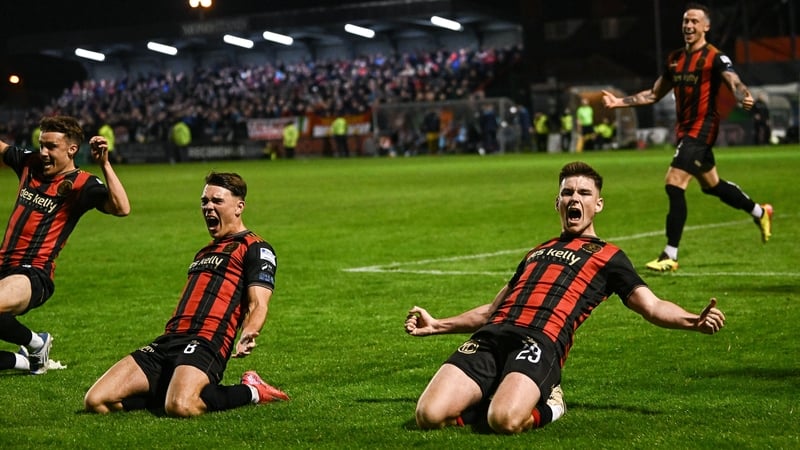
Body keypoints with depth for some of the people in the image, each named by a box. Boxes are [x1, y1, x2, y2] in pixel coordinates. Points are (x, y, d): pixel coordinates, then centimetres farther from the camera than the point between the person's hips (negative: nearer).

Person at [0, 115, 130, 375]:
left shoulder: (81, 184, -6)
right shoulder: (29, 164, 11)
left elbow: (122, 208, -23)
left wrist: (104, 164, -27)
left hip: (33, 275, -7)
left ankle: (36, 345, -5)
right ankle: (31, 361, 24)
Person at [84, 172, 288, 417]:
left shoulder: (254, 248, 5)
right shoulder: (204, 252, 31)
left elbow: (258, 304, -9)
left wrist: (247, 335, -28)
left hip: (205, 342, -8)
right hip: (168, 340, 8)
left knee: (179, 406, -37)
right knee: (95, 401, -8)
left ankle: (250, 391, -8)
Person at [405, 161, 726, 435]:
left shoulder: (607, 256, 19)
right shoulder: (537, 252, 34)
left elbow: (653, 307, 10)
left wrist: (694, 322, -9)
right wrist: (437, 325, 36)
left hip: (540, 342, -4)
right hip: (492, 335, 4)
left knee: (504, 421, -35)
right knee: (429, 415, -20)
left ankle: (544, 406, -2)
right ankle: (495, 399, 5)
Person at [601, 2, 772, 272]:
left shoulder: (714, 58, -9)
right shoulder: (675, 59, 12)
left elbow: (734, 82, -25)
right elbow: (654, 95, 19)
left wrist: (742, 97, -48)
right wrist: (619, 102, 12)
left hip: (701, 129, -8)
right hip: (685, 130, 8)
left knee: (674, 184, -17)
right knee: (712, 185, 20)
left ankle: (670, 256, -13)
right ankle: (760, 212, 45)